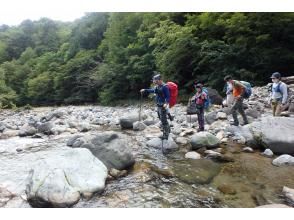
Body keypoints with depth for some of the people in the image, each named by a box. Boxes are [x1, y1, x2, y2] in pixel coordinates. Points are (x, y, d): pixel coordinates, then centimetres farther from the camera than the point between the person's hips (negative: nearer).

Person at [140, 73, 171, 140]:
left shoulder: (165, 87, -19)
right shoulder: (157, 86, 8)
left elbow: (168, 96, -21)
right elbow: (153, 90, 28)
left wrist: (166, 103, -37)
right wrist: (145, 90, 30)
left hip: (163, 106, -9)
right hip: (158, 106, 9)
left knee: (164, 120, -3)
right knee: (162, 119, 20)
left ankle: (166, 135, 9)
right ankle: (167, 129, 38)